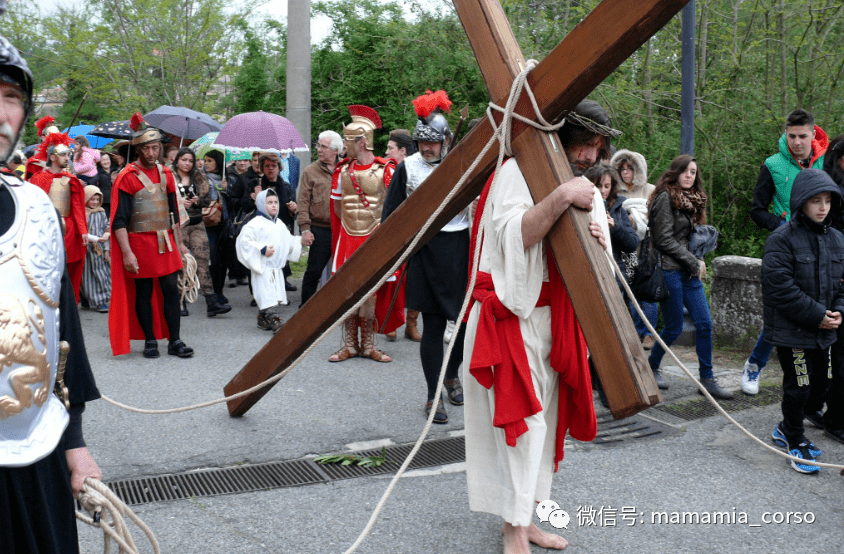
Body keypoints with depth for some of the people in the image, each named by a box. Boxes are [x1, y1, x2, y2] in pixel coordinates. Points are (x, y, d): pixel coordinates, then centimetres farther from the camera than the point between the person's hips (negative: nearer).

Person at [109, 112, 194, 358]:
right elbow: (119, 220, -11)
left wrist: (180, 243, 17)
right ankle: (150, 341, 16)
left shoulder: (165, 174, 9)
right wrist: (127, 253, -19)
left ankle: (175, 341, 9)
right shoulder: (126, 177, -8)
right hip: (140, 243, -4)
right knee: (143, 293, 5)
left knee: (171, 289, 3)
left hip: (165, 241, 5)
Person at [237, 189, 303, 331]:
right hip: (263, 268, -8)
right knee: (268, 295, -13)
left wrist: (301, 240, 14)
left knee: (275, 295, 11)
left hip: (277, 268, 8)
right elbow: (244, 240, -17)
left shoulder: (280, 224, 15)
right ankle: (274, 321, -18)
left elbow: (289, 241, 27)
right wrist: (262, 249, -20)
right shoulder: (256, 224, -10)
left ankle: (263, 320, 24)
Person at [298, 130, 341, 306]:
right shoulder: (310, 171, 3)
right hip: (320, 230, -2)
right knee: (314, 271, 1)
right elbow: (302, 203, -1)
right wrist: (305, 229, -9)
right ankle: (306, 306, 15)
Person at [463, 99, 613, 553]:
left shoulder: (586, 191, 14)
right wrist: (561, 198, -30)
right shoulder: (518, 172, -9)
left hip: (555, 319, 8)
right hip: (510, 315, -8)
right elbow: (511, 235, -25)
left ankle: (521, 517, 25)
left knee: (544, 417, 12)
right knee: (520, 418, -10)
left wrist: (595, 245, -8)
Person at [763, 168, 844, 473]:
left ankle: (787, 430, 35)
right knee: (797, 387, 1)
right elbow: (781, 287, -18)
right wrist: (816, 314, -18)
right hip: (791, 330, -7)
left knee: (818, 382, 15)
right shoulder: (782, 239, -14)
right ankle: (795, 441, 21)